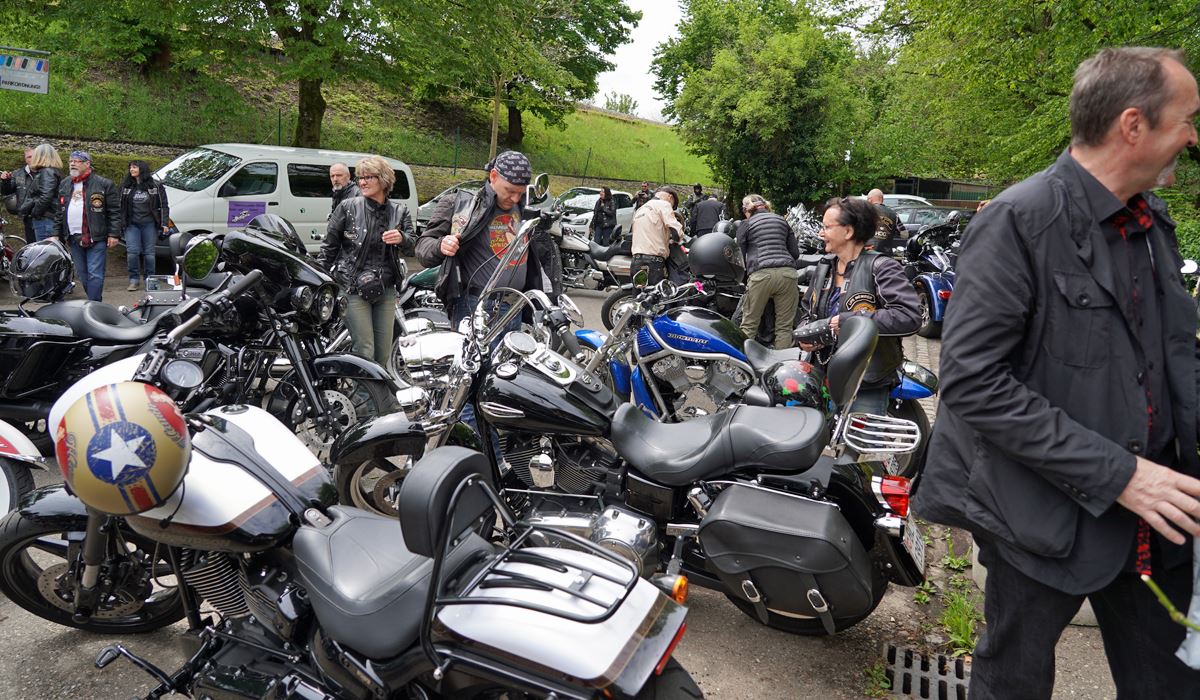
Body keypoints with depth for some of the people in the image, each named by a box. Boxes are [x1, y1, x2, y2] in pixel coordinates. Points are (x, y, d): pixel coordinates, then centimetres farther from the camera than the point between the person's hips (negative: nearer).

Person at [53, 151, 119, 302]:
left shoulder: (104, 184, -4)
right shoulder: (64, 185, 15)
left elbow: (115, 211, -7)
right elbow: (59, 212, 19)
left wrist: (114, 234, -13)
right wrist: (57, 234, 13)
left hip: (96, 238, -7)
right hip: (73, 238, 7)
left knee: (95, 274, -7)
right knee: (82, 274, 12)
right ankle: (95, 301, 22)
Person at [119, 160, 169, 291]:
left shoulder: (155, 186, 1)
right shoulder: (125, 186, 8)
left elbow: (163, 205, 2)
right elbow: (120, 206, 11)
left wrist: (164, 223, -5)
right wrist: (119, 223, 7)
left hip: (149, 224, -1)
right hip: (132, 225, 2)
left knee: (149, 253, 2)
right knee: (132, 252, -8)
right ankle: (134, 280, 2)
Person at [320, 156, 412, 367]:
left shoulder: (399, 211, 8)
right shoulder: (348, 207, -1)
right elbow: (328, 246, 3)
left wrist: (401, 238, -21)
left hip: (386, 291, 4)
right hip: (354, 290, -3)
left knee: (384, 354, 8)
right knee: (365, 352, -9)